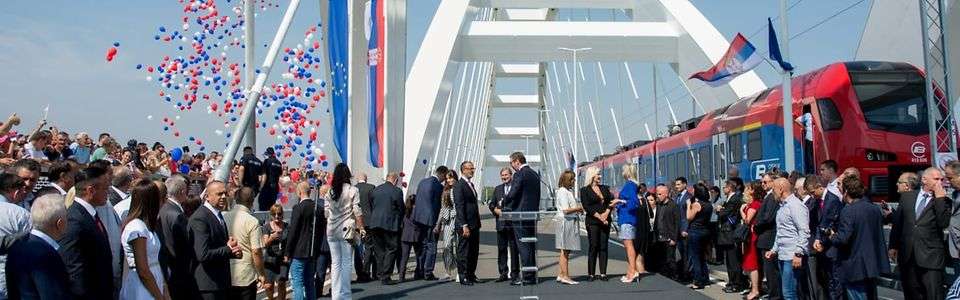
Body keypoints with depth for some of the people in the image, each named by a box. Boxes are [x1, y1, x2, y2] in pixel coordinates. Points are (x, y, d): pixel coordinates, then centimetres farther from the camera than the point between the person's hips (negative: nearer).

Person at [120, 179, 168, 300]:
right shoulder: (137, 228, -18)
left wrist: (164, 290, 6)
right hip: (143, 290, -9)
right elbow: (143, 271, -20)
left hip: (153, 285, 9)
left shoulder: (143, 225, 9)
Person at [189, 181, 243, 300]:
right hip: (209, 285, -9)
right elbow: (203, 255, -25)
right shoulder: (200, 219, -18)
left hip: (222, 281, 9)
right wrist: (228, 249, -11)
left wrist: (234, 250, 1)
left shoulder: (218, 215, 12)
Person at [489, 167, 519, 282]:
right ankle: (503, 273, 14)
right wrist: (496, 210, -5)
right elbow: (490, 203, 13)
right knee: (501, 248, 7)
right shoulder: (497, 189, 16)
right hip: (501, 223, 4)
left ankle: (514, 273, 9)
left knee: (514, 248, 2)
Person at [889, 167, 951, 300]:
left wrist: (939, 198, -15)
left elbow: (944, 223, -15)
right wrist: (893, 246, 11)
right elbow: (897, 222, 13)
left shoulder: (944, 201, 2)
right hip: (907, 255, 3)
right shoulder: (907, 196, 9)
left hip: (930, 257, -3)